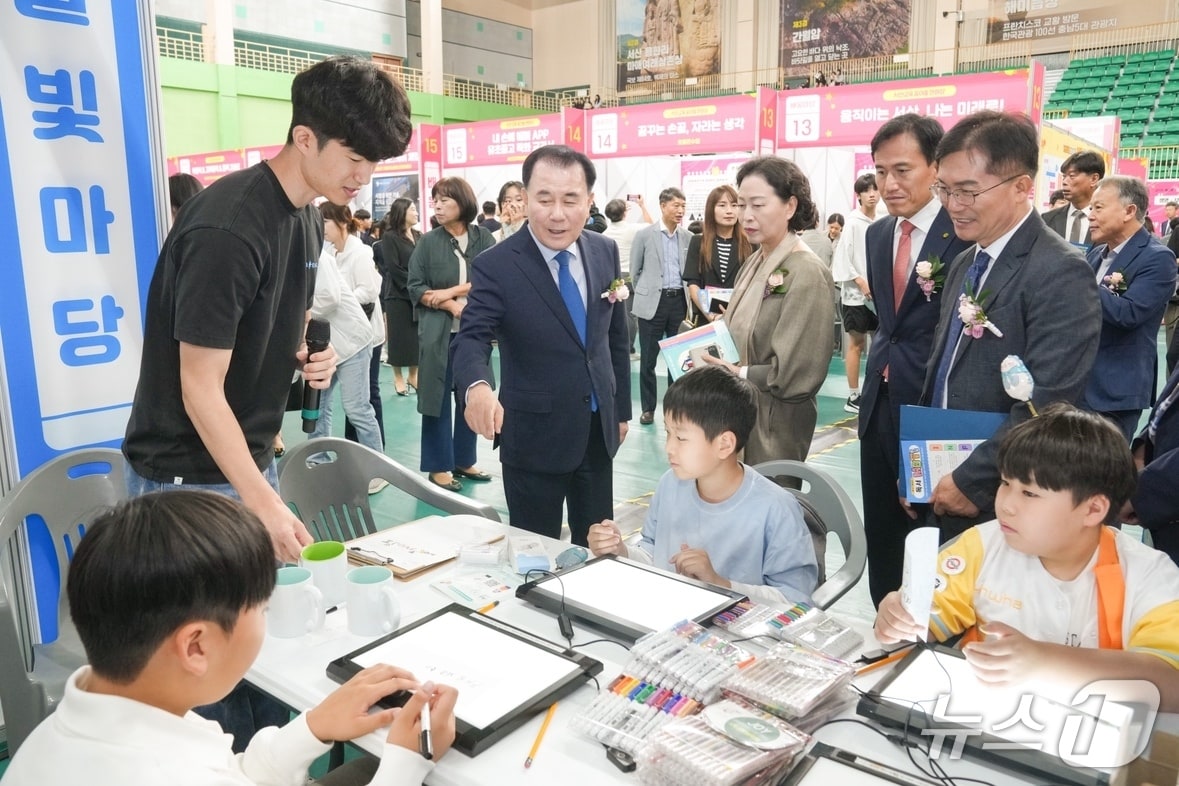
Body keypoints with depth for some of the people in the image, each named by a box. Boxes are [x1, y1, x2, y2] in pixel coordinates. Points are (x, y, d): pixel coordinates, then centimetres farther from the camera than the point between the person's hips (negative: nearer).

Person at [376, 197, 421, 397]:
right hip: (398, 295, -5)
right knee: (399, 335, 1)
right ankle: (398, 377, 11)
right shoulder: (390, 237, -3)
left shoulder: (419, 236, 12)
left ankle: (413, 375, 17)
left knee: (418, 335, 5)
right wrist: (412, 285, -15)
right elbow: (393, 267, -10)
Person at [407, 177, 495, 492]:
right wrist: (454, 307, -14)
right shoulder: (428, 242, 1)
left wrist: (450, 291, -13)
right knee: (439, 397, 3)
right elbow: (415, 288, -3)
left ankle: (464, 460, 24)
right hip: (438, 332, -1)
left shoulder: (483, 237, 3)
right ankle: (439, 467, 13)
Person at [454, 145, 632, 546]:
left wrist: (621, 408, 12)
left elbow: (616, 335, 9)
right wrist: (478, 387, -45)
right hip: (535, 437, -4)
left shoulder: (605, 252, 1)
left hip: (599, 429, 5)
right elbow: (472, 339, -23)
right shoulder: (496, 266, -15)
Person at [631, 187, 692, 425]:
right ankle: (648, 408, 15)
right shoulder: (645, 235, -1)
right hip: (653, 303, -2)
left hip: (679, 301, 2)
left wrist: (688, 299, 8)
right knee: (648, 359, 4)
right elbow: (635, 270, 6)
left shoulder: (689, 238, 6)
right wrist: (645, 294, 8)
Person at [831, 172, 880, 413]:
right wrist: (862, 283, -14)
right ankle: (853, 397, 7)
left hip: (878, 292, 5)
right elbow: (843, 258, -10)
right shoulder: (853, 222, -8)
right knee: (856, 343, -1)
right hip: (855, 293, -5)